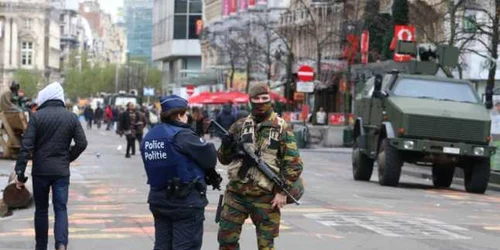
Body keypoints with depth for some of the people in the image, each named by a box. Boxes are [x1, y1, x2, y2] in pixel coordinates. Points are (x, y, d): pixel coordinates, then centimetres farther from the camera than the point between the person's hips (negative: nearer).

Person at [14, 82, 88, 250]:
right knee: (61, 208, 3)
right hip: (62, 171, 1)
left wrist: (20, 173, -8)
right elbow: (82, 143, -1)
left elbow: (26, 145, -11)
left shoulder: (37, 116, -6)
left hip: (40, 171, -1)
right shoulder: (71, 117, 1)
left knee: (41, 209, 12)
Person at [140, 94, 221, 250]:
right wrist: (210, 147, 10)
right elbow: (210, 159, -13)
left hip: (159, 199, 7)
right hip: (186, 202, -7)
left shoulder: (149, 137, 8)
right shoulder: (182, 135, -16)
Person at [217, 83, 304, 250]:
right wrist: (226, 146, -10)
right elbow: (224, 159, 13)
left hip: (265, 196, -3)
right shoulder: (239, 126, 8)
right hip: (235, 194, 3)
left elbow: (293, 163, -5)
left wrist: (283, 191, -11)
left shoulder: (281, 128, -1)